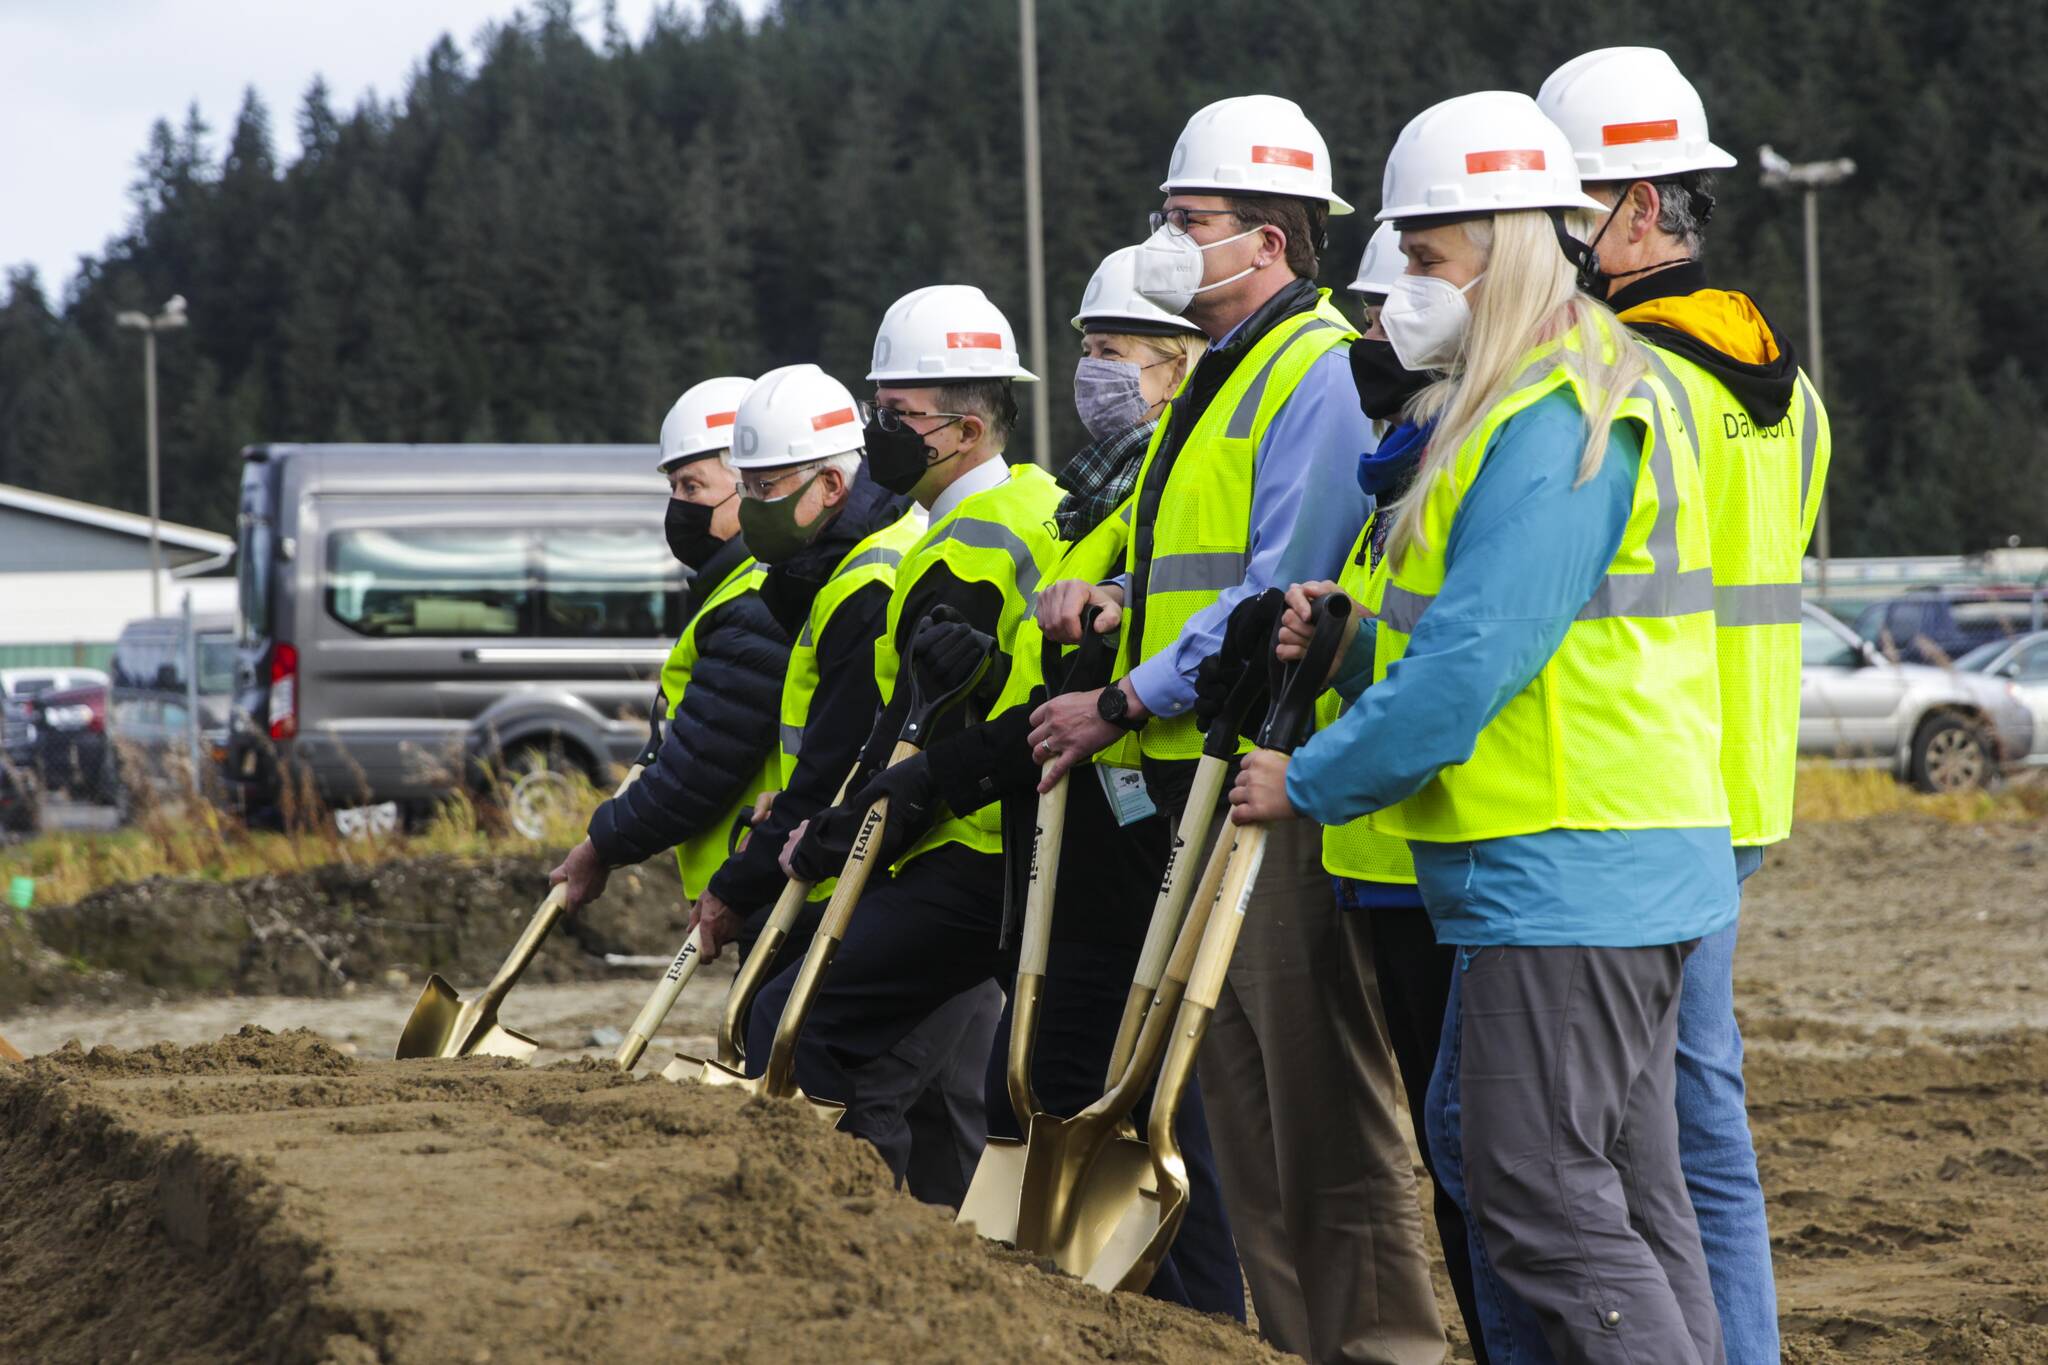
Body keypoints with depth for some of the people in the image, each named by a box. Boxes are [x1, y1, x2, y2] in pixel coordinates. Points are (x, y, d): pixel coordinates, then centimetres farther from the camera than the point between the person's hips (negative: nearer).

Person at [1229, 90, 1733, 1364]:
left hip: (1566, 867, -11)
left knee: (1538, 1189, -9)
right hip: (1626, 870, 11)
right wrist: (1354, 638, 6)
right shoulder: (1564, 401, 18)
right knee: (1627, 1182, 12)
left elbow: (1480, 661, -22)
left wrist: (1312, 781, -12)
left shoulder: (1556, 424, -17)